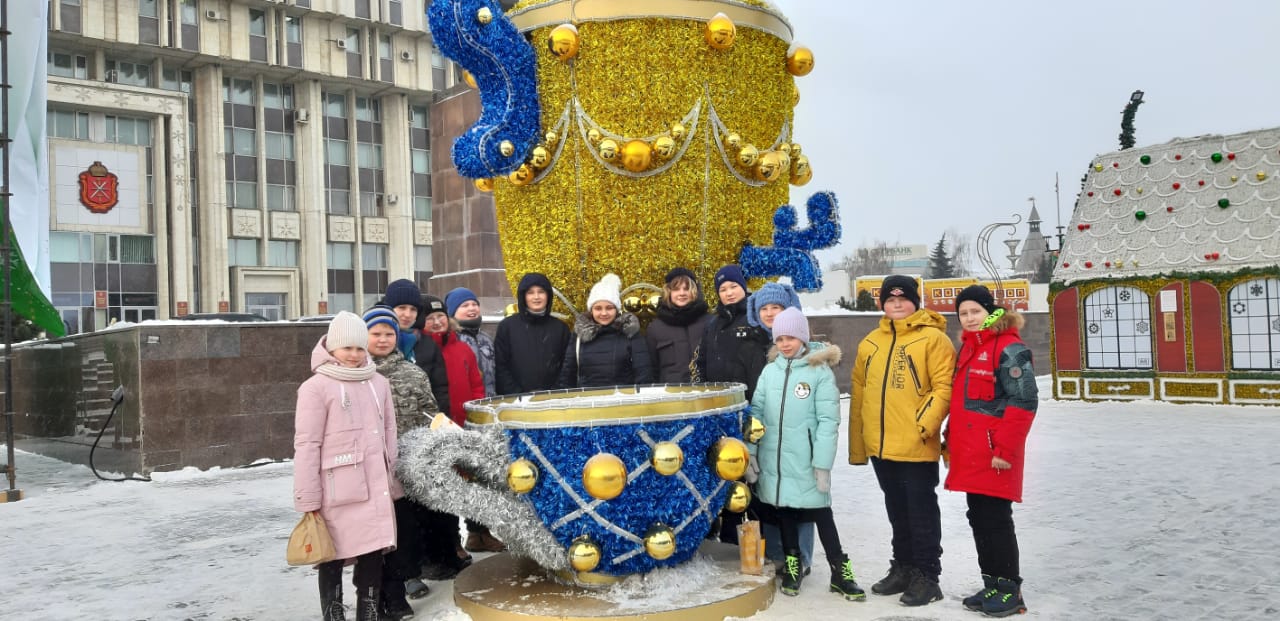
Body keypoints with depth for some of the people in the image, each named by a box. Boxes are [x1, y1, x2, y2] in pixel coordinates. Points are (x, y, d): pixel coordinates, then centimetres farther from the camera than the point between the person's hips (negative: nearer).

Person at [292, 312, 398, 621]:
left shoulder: (379, 383, 11)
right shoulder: (316, 387, -6)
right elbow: (306, 446, -8)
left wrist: (392, 481, 16)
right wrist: (308, 501, -9)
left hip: (375, 489, 5)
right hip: (337, 493, -5)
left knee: (373, 554, 10)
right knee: (333, 559, 4)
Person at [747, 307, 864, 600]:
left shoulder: (820, 371, -8)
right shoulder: (769, 370, 6)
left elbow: (828, 421, -11)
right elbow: (757, 412, 8)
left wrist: (822, 463, -14)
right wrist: (751, 452, 2)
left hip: (805, 461, -4)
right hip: (773, 458, 4)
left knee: (820, 512, 3)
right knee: (783, 508, 13)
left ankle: (840, 571, 15)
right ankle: (792, 564, 29)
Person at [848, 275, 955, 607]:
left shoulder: (932, 338, -6)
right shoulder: (870, 343, 13)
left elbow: (944, 387, -13)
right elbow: (859, 394, 15)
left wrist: (925, 424, -23)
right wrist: (857, 444, 15)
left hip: (916, 447, -6)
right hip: (880, 446, 6)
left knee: (922, 512, 3)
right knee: (897, 511, 18)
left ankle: (926, 576, 15)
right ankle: (903, 568, 31)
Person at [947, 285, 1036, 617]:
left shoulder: (1010, 348, -11)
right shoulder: (967, 348, 15)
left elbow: (1023, 402, -17)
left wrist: (1006, 449, -20)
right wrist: (952, 438, 18)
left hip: (995, 455, -9)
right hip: (970, 454, 9)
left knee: (996, 520, -1)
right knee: (978, 519, 13)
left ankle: (1010, 589, 11)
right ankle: (992, 584, 24)